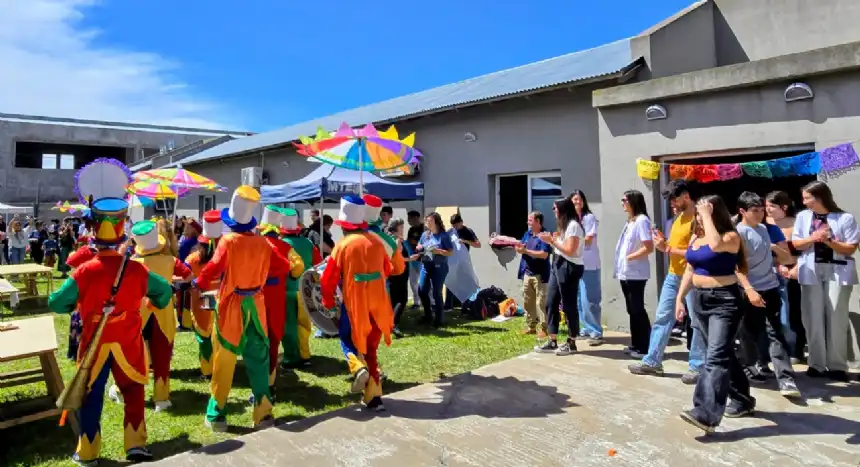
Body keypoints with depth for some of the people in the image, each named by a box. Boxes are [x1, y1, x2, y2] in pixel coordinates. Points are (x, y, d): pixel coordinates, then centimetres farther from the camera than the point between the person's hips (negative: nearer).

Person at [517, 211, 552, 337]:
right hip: (527, 273, 8)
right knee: (527, 302, 12)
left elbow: (544, 254, -21)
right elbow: (521, 248, 14)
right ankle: (530, 326, 21)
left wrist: (526, 251, -19)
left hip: (540, 275, -7)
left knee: (541, 303, -3)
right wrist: (518, 247, -12)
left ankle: (543, 328, 4)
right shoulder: (527, 234, 12)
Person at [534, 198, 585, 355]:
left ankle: (571, 343, 11)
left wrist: (552, 240, -14)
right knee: (551, 303, 7)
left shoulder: (573, 225, -11)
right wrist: (552, 239, 1)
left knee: (569, 305, -1)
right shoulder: (564, 225, 19)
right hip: (557, 266, 10)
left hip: (569, 268, -10)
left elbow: (570, 251, -18)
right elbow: (561, 246, 13)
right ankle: (553, 342, 13)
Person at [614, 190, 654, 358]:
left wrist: (629, 257, -13)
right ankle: (636, 345, 22)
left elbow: (649, 248, -18)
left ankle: (644, 348, 7)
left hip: (635, 274, -9)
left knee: (638, 310, -2)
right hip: (625, 273, 9)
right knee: (632, 310, 13)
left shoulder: (642, 220, -11)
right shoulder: (629, 221, 15)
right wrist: (620, 267, 8)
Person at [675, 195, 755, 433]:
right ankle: (742, 399, 35)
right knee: (723, 353, 18)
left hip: (725, 301, -8)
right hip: (701, 299, 8)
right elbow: (689, 270, 15)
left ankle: (706, 414, -19)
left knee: (716, 357, -14)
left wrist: (707, 215, -23)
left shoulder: (731, 237, -11)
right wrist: (680, 298, 11)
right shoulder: (696, 237, 10)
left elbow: (716, 244, -35)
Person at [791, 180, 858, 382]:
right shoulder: (802, 217, 5)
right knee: (813, 318, 3)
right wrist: (813, 238, -14)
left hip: (838, 271, -2)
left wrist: (828, 241, -19)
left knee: (837, 318, 1)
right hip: (811, 271, 2)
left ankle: (837, 365, 10)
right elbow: (796, 244, 4)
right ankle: (817, 363, 12)